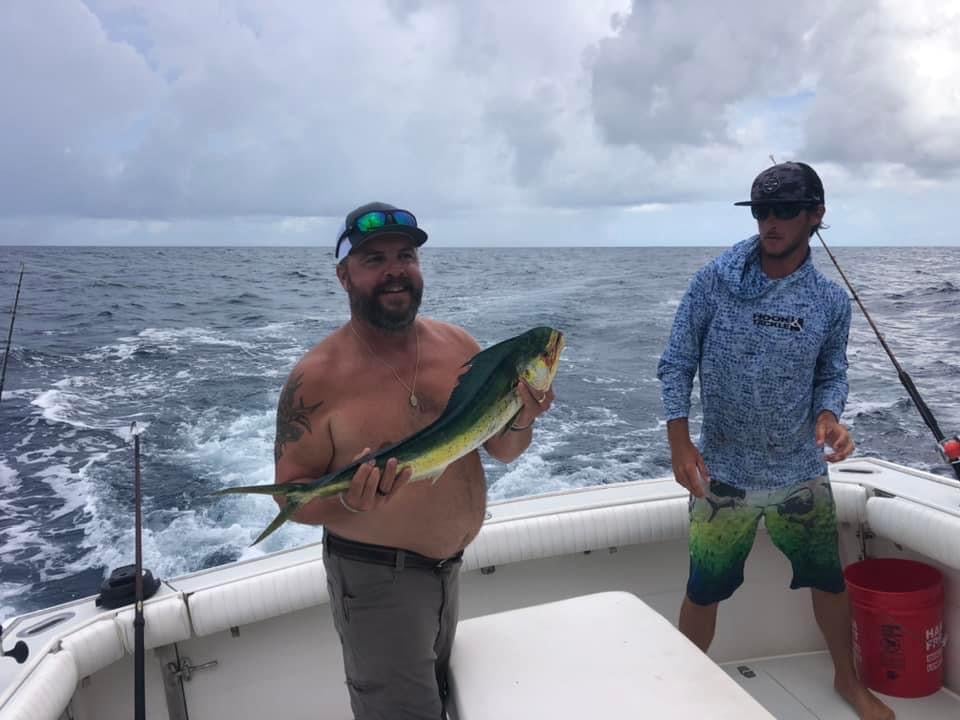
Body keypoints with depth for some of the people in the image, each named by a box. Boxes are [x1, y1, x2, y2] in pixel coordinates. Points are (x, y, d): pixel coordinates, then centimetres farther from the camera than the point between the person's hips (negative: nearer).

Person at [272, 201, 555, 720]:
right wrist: (349, 502, -34)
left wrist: (520, 420, -19)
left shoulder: (459, 346, -5)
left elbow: (502, 451, 2)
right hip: (374, 576, -5)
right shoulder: (316, 378, -18)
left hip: (450, 567, 6)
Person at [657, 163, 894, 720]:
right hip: (723, 474, -2)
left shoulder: (831, 301, -3)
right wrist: (680, 443, -12)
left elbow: (832, 374, 7)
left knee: (829, 580, 18)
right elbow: (677, 364, -5)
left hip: (802, 473, 2)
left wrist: (828, 416, -15)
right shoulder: (714, 281, -9)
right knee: (705, 590, 7)